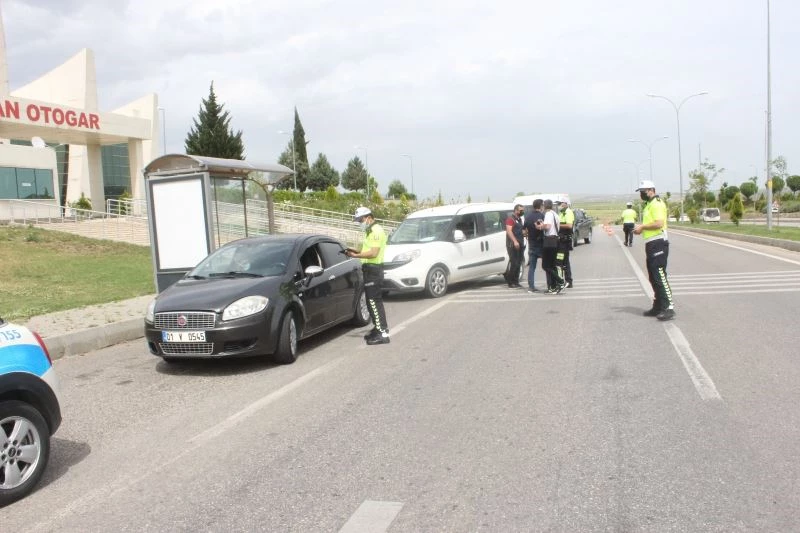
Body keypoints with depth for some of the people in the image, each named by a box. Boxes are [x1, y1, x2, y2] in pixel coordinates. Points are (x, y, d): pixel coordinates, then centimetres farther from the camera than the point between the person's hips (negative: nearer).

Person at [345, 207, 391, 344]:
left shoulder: (376, 231, -13)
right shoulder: (371, 231, 20)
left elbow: (373, 253, -22)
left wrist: (356, 255, -18)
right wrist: (357, 251, 11)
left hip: (373, 269, -11)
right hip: (371, 269, 11)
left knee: (374, 301, -12)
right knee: (372, 301, 14)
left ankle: (383, 333, -12)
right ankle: (378, 329, 22)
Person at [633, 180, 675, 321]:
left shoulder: (657, 204, -12)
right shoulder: (649, 205, 20)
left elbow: (659, 223, -24)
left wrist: (642, 226, -14)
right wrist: (641, 229, 9)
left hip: (658, 244, -11)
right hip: (651, 245, 11)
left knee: (660, 277, -13)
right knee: (653, 278, 13)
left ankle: (669, 308, -13)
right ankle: (658, 307, 19)